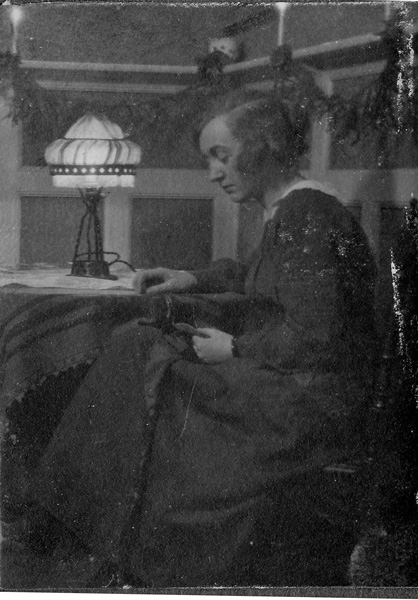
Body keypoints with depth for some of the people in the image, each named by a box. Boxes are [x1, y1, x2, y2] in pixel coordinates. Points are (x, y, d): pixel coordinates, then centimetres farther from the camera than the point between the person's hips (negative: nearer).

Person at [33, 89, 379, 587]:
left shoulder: (305, 214, -19)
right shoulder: (289, 208, 10)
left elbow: (314, 337, -24)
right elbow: (258, 275, 29)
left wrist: (235, 349, -11)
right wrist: (193, 281, 13)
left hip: (312, 405, -10)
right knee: (137, 348, 6)